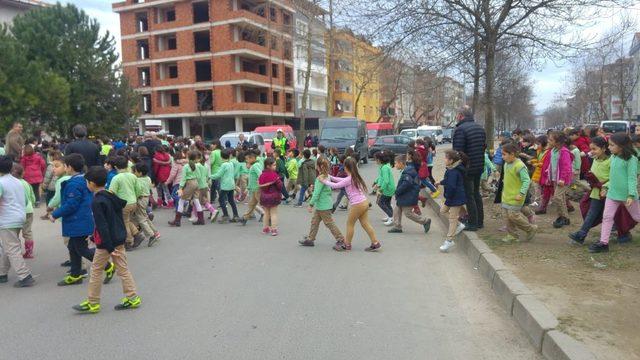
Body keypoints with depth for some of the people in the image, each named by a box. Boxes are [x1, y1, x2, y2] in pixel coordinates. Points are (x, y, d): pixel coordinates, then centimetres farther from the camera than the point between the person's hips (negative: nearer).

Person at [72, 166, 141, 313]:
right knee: (122, 269, 12)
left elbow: (102, 226, -21)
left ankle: (92, 303, 17)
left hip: (107, 242, -8)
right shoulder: (113, 196, 6)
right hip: (119, 239, 8)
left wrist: (109, 248, -19)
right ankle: (132, 298, 13)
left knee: (96, 271, 7)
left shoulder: (96, 202, -18)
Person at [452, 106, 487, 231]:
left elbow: (458, 151, -21)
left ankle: (473, 223, 4)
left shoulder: (460, 129, -17)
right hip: (479, 166, 8)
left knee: (469, 195, 0)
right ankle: (480, 221, 25)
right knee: (476, 193, 18)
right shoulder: (480, 128, 10)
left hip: (466, 168, -8)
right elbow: (484, 145, 18)